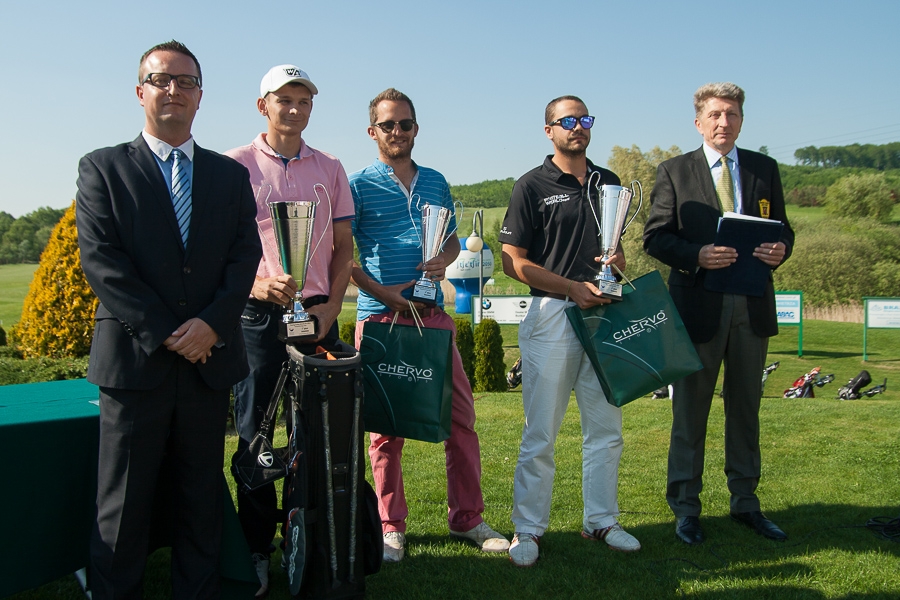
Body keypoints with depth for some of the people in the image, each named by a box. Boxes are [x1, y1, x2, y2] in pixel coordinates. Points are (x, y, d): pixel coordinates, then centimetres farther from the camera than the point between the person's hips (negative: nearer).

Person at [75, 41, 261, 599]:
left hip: (209, 359, 3)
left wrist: (211, 323, -12)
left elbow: (246, 255, 4)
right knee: (124, 506, 4)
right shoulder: (103, 168, 5)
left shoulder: (231, 175, 14)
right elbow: (101, 259, -5)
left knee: (203, 500, 10)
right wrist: (166, 332, -13)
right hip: (135, 358, -2)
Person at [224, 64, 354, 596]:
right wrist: (257, 284, -16)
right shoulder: (235, 165, 4)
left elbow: (343, 247, 11)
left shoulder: (330, 169, 12)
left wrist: (331, 306, -2)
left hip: (317, 313, 2)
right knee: (254, 431, 3)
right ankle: (256, 549, 14)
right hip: (257, 313, -2)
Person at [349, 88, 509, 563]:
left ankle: (467, 518, 18)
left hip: (433, 313, 4)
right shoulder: (358, 186, 0)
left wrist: (444, 259, -1)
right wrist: (383, 293, -14)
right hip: (380, 315, -4)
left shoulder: (435, 182, 14)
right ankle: (391, 526, 17)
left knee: (460, 416, 4)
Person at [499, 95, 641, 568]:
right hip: (551, 316, -5)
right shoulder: (532, 186, -2)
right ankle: (528, 529, 12)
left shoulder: (608, 182, 14)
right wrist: (573, 287, -13)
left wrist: (616, 262, 0)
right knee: (540, 434, 0)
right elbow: (513, 262, -7)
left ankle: (600, 520, 25)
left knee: (605, 428, 11)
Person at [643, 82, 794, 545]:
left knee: (745, 406, 12)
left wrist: (780, 248, -10)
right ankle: (685, 507, 16)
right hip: (699, 303, -3)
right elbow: (655, 237, -3)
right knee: (690, 408, 4)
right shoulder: (674, 172, 2)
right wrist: (697, 255, -20)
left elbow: (782, 228, 13)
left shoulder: (765, 169, 11)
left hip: (752, 304, 3)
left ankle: (745, 502, 26)